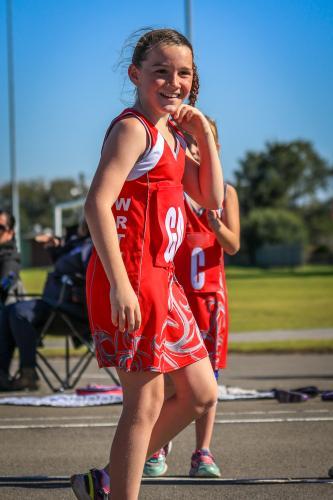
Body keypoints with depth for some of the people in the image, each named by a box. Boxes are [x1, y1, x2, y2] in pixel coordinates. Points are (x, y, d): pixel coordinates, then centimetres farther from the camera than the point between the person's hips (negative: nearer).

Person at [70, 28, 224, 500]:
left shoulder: (170, 135, 17)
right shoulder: (134, 128, -12)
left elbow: (211, 199, 17)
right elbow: (97, 204, -21)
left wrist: (204, 134, 7)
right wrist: (119, 284, -26)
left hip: (161, 279, 10)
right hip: (130, 279, -10)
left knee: (202, 394, 14)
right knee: (147, 401, -5)